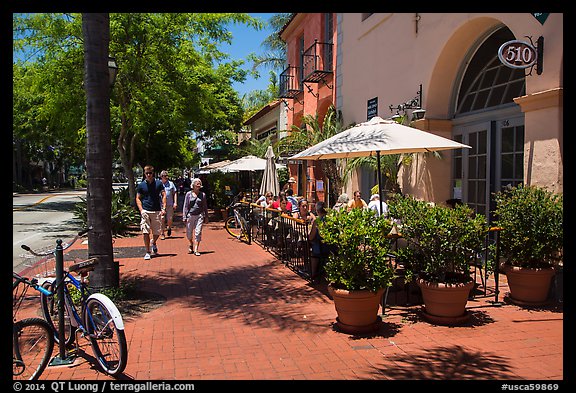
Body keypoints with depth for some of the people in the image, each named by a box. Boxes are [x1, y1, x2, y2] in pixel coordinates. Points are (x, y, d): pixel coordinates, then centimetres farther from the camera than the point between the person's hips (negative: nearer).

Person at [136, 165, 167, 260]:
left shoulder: (159, 183, 4)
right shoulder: (141, 185, 4)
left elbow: (163, 196, 5)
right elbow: (138, 198, 9)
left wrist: (163, 208, -5)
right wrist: (141, 210, -5)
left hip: (157, 211, 1)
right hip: (145, 211, -1)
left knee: (157, 232, 6)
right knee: (146, 232, -7)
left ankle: (153, 242, 39)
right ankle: (147, 252, 3)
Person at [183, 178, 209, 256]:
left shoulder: (203, 195, 6)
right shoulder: (188, 194, 2)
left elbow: (205, 206, 12)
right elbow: (185, 206, 3)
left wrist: (206, 217, 11)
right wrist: (184, 217, -3)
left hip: (199, 216, 0)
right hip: (190, 215, 0)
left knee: (198, 233, -6)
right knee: (189, 233, 7)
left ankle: (196, 249, 0)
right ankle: (191, 245, 36)